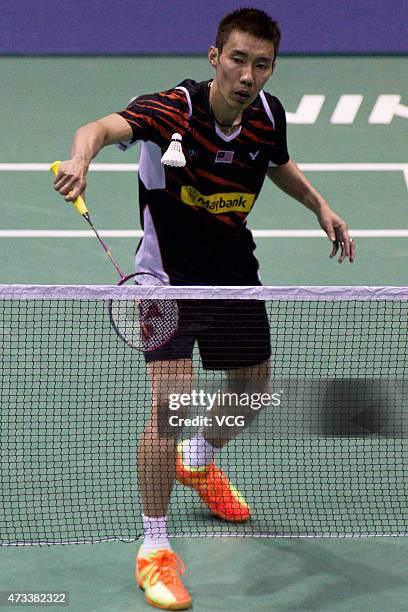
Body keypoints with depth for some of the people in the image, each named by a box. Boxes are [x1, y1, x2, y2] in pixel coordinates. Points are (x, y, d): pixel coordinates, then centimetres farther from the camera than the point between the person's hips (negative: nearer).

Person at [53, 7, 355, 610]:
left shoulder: (268, 114, -9)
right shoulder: (174, 109, -28)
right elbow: (105, 127, -48)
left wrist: (319, 204, 5)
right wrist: (81, 156, -69)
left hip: (235, 272, 6)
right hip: (169, 274, -6)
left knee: (253, 386, 21)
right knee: (172, 399, -20)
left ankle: (200, 464, 55)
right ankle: (154, 550, -8)